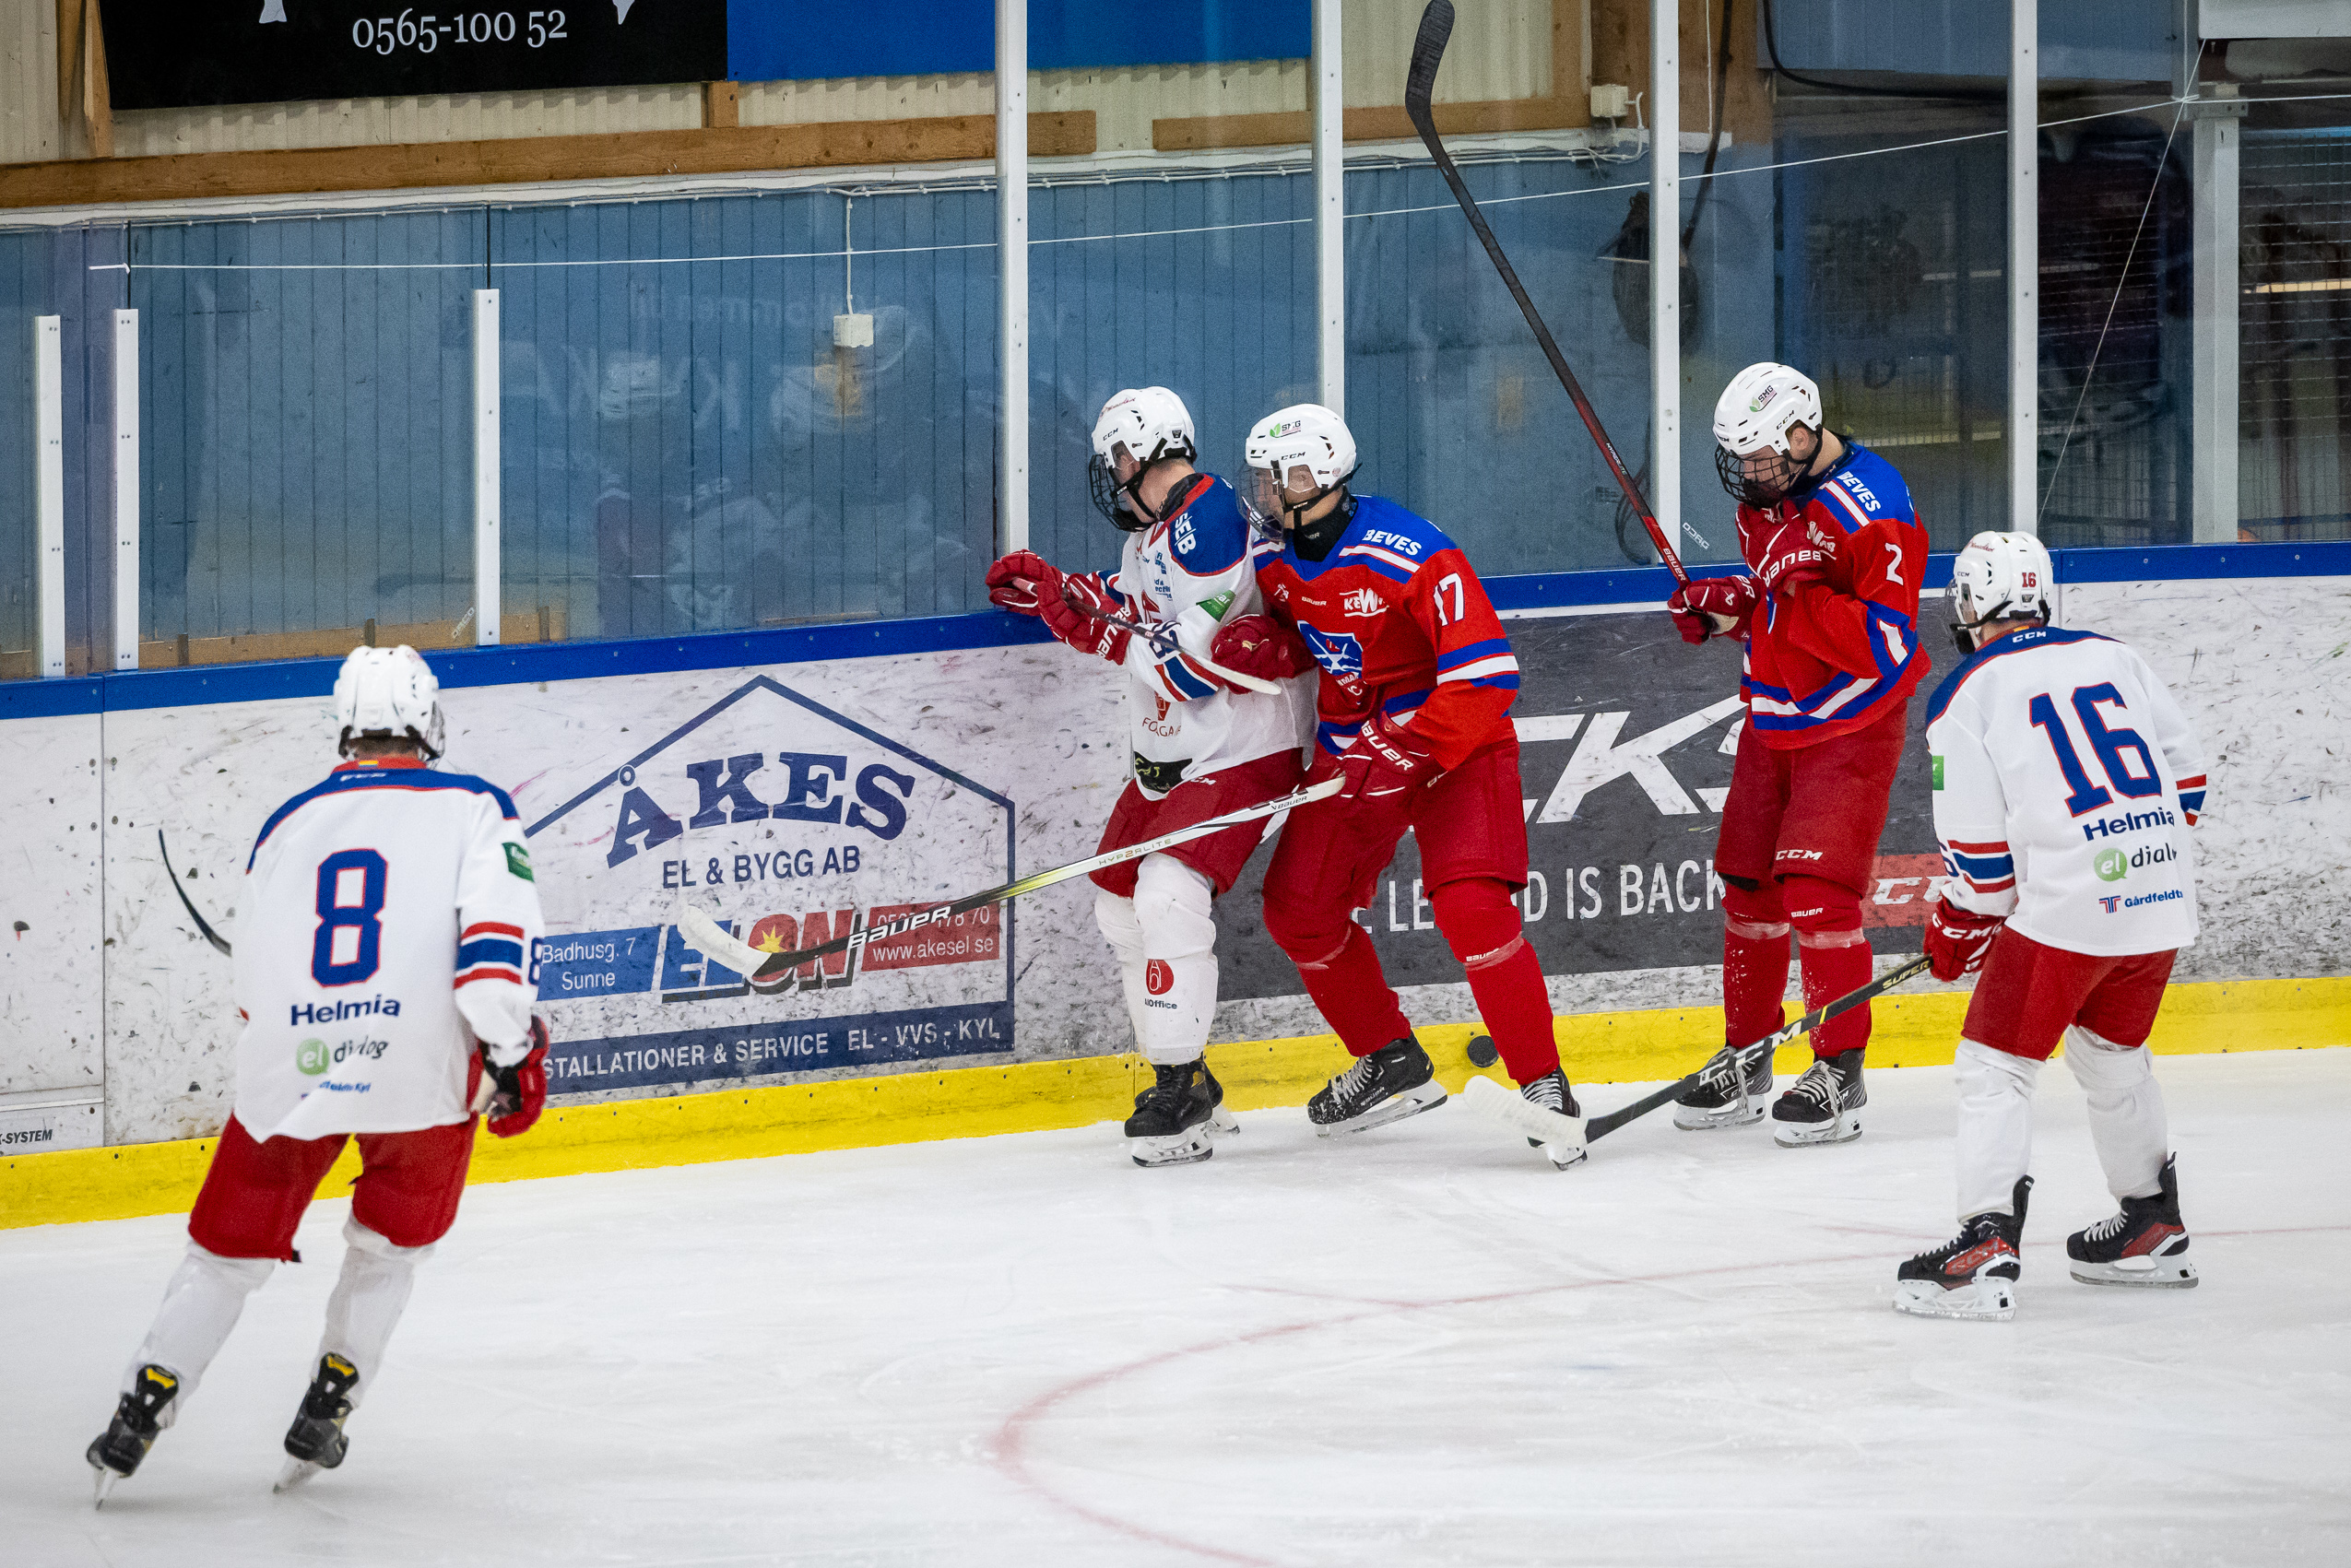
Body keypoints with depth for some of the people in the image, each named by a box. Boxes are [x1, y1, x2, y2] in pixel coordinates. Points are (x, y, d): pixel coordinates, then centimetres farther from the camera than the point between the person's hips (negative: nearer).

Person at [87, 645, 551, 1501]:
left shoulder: (288, 824, 18)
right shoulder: (474, 808, 6)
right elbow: (494, 928, -10)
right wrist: (512, 1047, -8)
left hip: (289, 1067, 2)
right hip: (421, 1068, -2)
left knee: (228, 1250, 15)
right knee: (389, 1243, 22)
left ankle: (136, 1417, 10)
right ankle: (324, 1413, 18)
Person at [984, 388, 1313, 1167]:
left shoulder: (1209, 524, -23)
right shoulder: (1155, 525, 9)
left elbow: (1192, 668, -28)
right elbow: (1136, 611, 25)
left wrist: (1093, 623, -22)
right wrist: (1047, 585, 14)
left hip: (1241, 752, -11)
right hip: (1169, 752, 11)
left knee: (1169, 898, -23)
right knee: (1121, 904, 12)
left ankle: (1180, 1094, -19)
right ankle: (1184, 1085, 21)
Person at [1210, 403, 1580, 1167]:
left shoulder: (1412, 555, -27)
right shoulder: (1273, 558, -2)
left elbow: (1485, 673, -29)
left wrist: (1412, 751, -32)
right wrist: (1262, 648, -8)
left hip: (1453, 740, -8)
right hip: (1352, 749, 8)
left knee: (1470, 905, -24)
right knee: (1299, 909, 6)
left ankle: (1544, 1088, -18)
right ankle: (1392, 1064, 24)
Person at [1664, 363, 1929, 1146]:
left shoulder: (1873, 510, -22)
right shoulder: (1764, 494, 5)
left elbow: (1884, 646, -27)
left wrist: (1796, 589, -31)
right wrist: (1721, 605, -1)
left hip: (1850, 729, -8)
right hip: (1772, 720, 8)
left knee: (1816, 888, -14)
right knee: (1748, 882, 10)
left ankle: (1839, 1072, -6)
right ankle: (1744, 1060, 22)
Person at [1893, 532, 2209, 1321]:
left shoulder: (1967, 695, -1)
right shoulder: (2114, 658, 14)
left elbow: (1976, 842, -4)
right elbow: (2185, 774, 17)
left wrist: (1961, 926, 11)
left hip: (2064, 903, -6)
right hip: (2161, 897, 6)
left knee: (1996, 1068, 0)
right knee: (2112, 1056, 25)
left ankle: (1987, 1249, -11)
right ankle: (2154, 1231, 33)